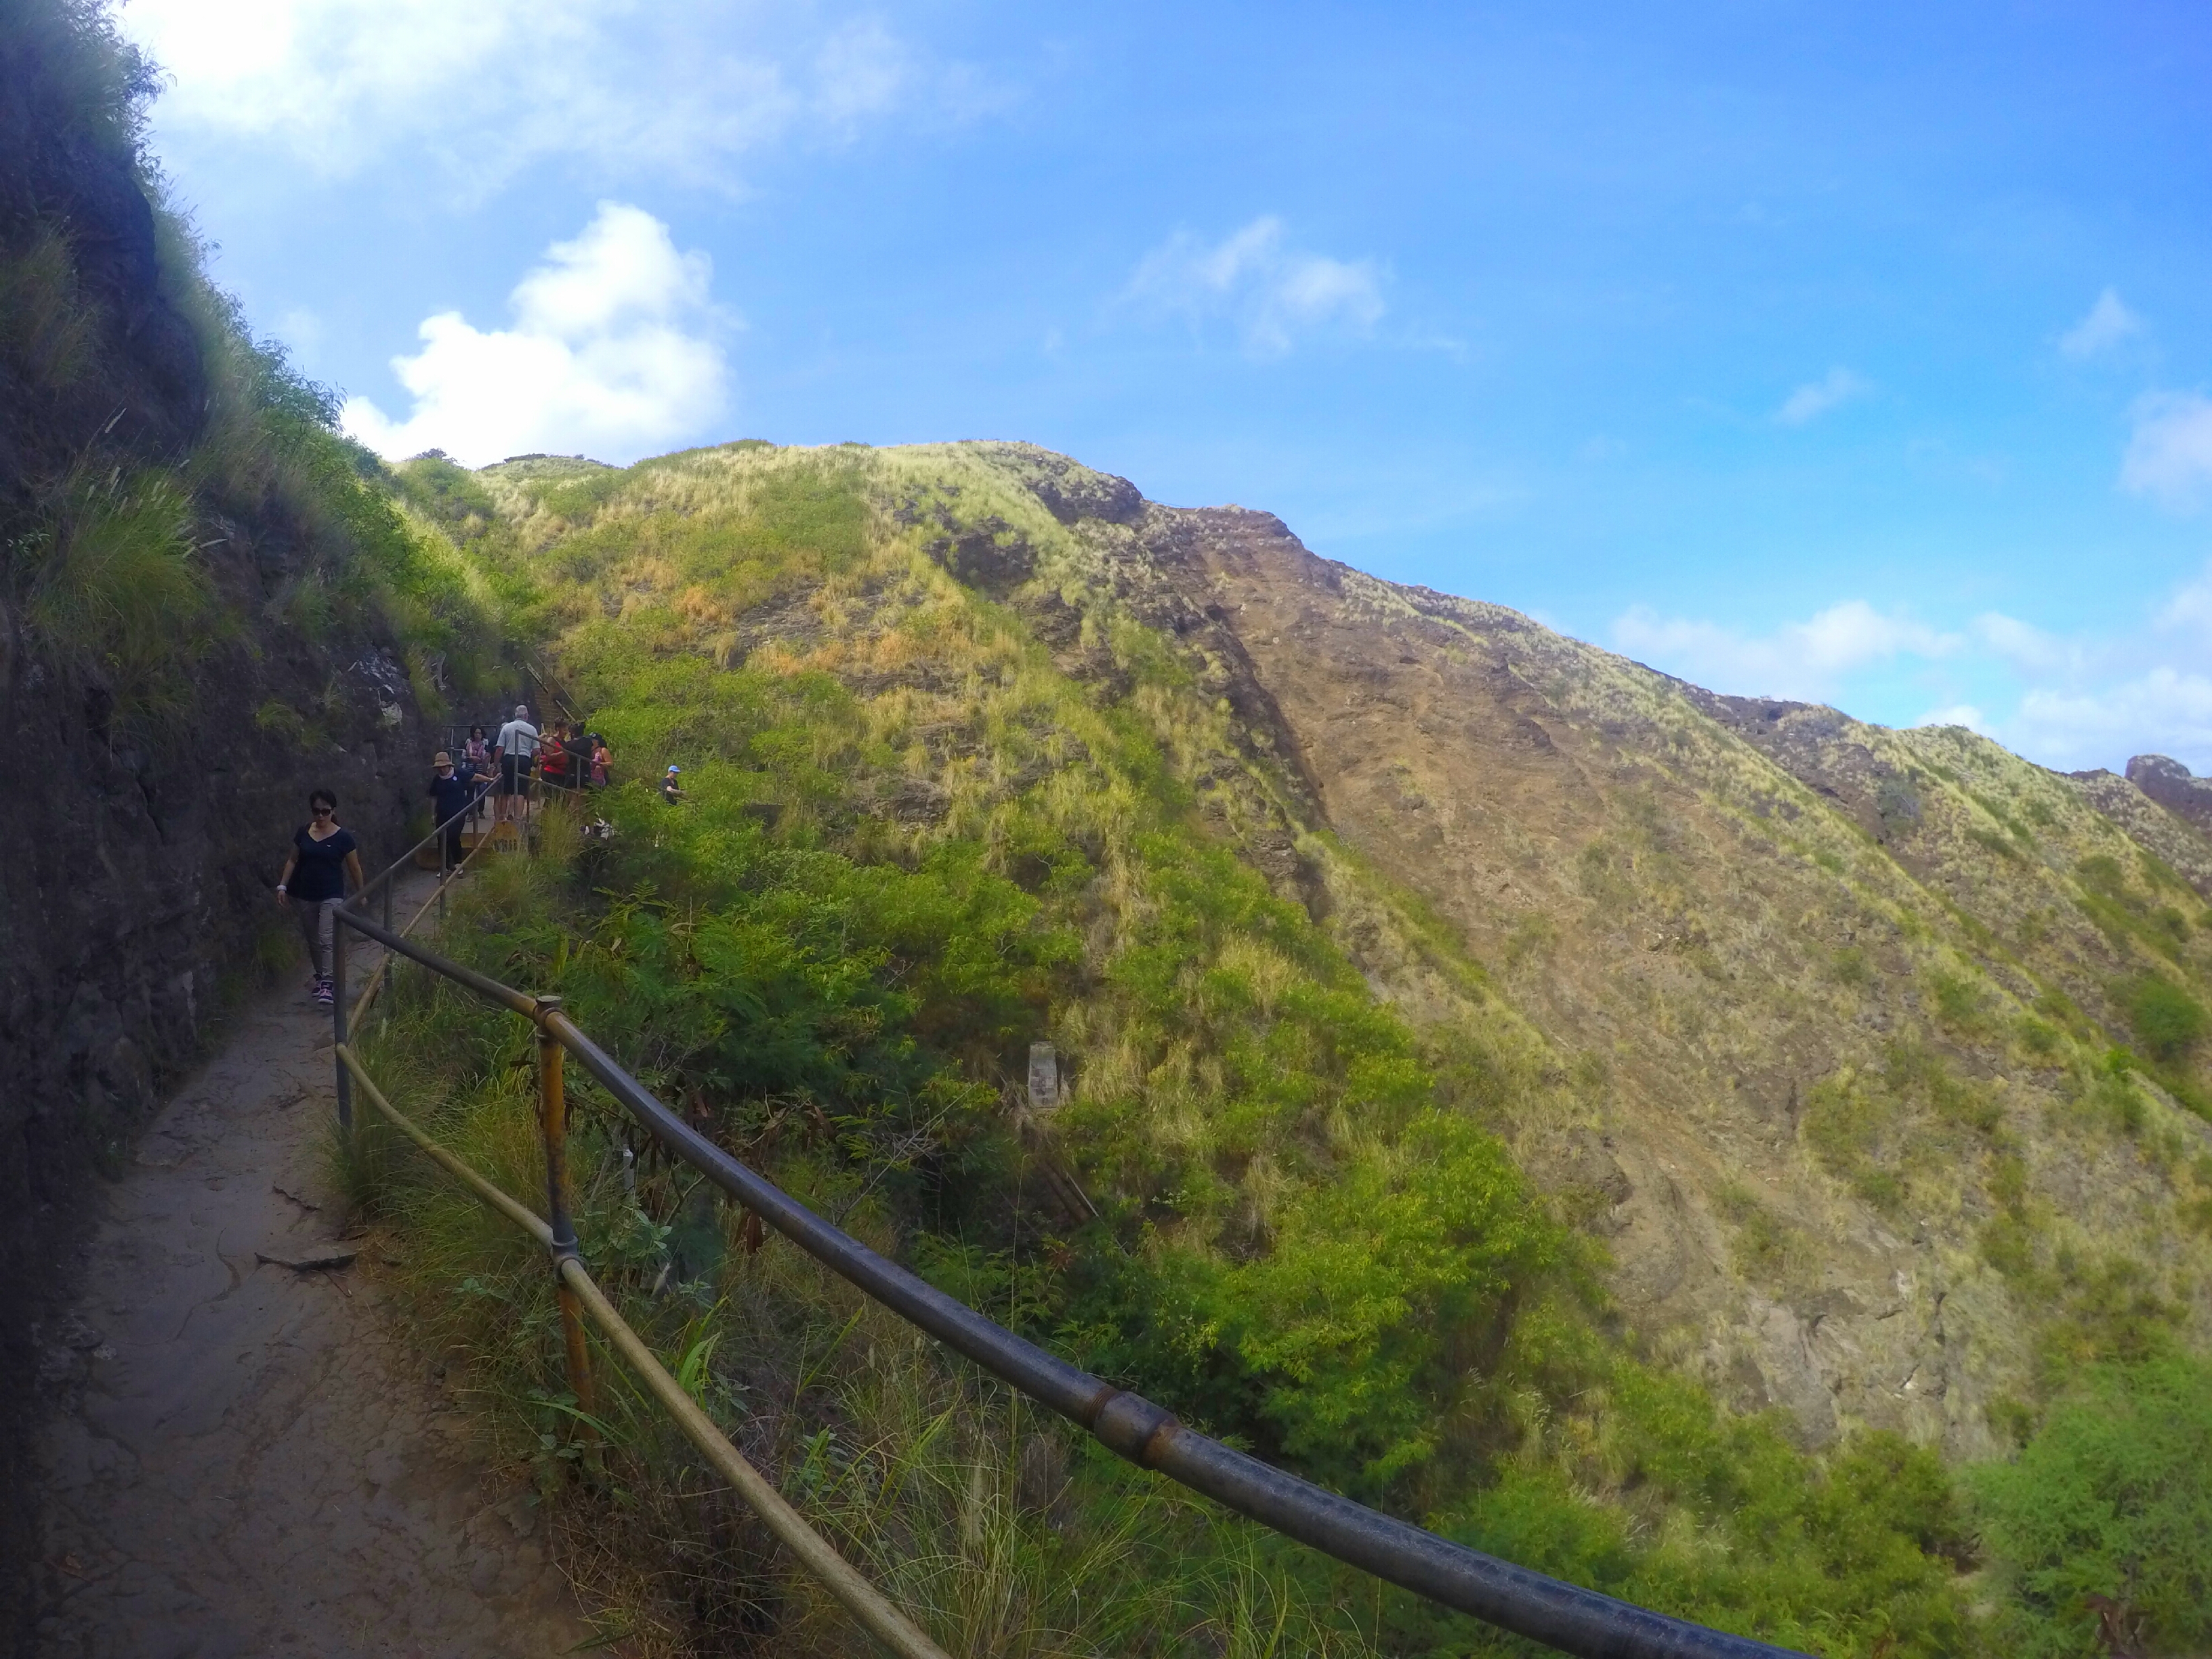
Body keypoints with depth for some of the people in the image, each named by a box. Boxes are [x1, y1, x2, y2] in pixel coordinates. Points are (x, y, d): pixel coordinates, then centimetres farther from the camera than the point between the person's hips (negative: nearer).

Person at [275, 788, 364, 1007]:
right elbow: (293, 860, 9)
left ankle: (326, 983, -13)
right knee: (312, 940, 15)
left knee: (326, 939, -14)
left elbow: (355, 868, -1)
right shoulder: (304, 833, 1)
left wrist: (361, 894, 5)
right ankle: (320, 976, 32)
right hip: (304, 896, 4)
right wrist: (282, 886, 2)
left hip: (331, 896, -4)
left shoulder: (343, 837, -9)